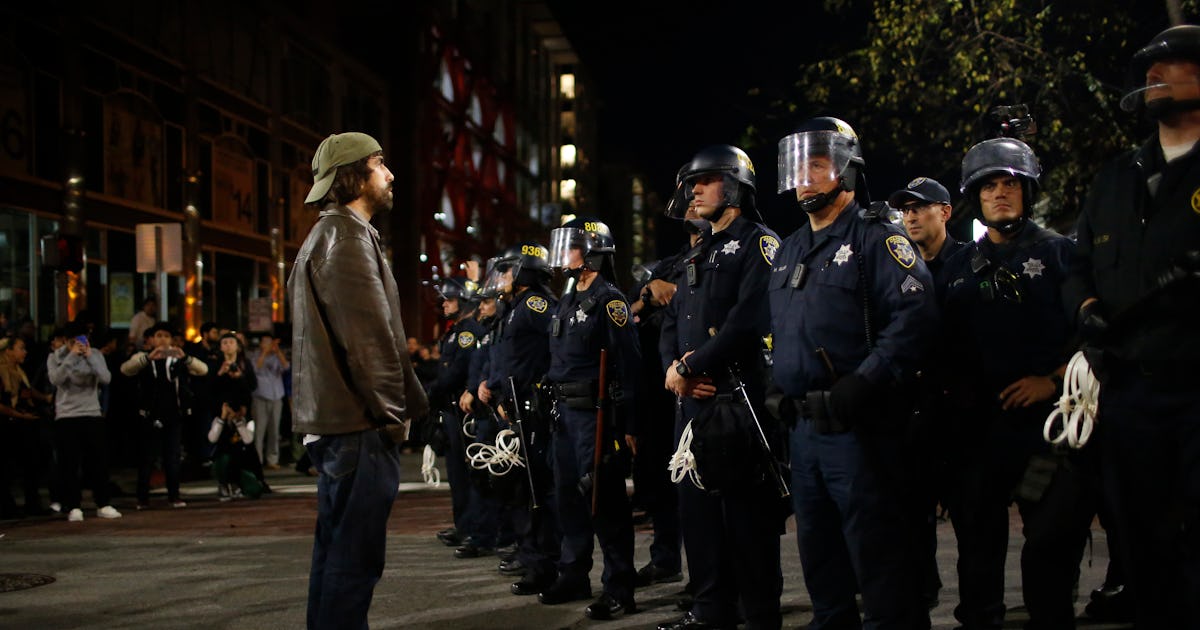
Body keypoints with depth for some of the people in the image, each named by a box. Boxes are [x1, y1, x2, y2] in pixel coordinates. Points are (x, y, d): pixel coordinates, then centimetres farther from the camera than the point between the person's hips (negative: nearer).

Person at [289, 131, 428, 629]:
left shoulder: (324, 235, 21)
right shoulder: (348, 235, -12)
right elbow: (368, 335, -19)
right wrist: (393, 411, -14)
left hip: (330, 421, 11)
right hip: (361, 423, -11)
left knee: (337, 547, 16)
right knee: (356, 556, -8)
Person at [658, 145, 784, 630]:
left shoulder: (759, 244, -5)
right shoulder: (699, 254, 21)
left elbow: (748, 320, -18)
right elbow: (672, 321, 18)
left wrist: (690, 367, -15)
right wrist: (674, 370, -2)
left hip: (738, 401, -9)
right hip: (693, 399, 9)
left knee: (746, 508, -6)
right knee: (697, 504, 11)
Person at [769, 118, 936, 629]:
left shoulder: (875, 237, -7)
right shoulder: (790, 251, 18)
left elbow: (914, 317, -19)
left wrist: (860, 386, -25)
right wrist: (777, 386, 13)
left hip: (856, 427, -8)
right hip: (803, 427, 8)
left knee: (877, 552, -5)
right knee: (819, 553, 16)